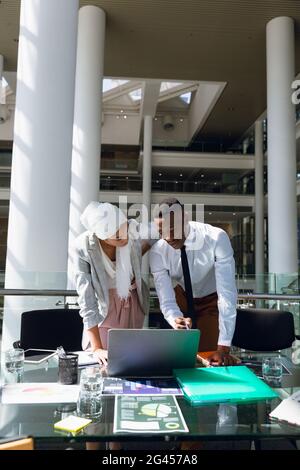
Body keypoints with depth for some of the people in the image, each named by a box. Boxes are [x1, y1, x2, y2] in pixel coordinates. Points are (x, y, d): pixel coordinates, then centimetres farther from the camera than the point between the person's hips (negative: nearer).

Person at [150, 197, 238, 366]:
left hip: (212, 300, -2)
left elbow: (227, 294, -35)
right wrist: (176, 320, -50)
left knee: (209, 353, -10)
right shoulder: (157, 252, -25)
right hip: (181, 298, 2)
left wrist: (223, 348, -39)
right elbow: (166, 300, -26)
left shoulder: (216, 239, -33)